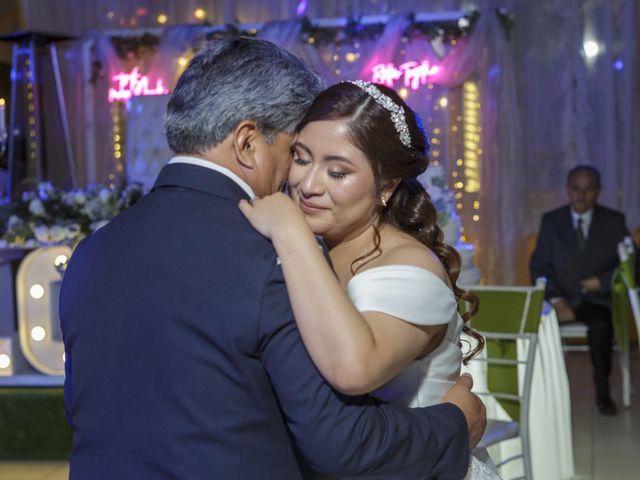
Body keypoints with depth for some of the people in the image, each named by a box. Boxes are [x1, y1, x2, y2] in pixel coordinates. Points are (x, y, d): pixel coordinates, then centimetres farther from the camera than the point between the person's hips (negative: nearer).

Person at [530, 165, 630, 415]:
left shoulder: (614, 221, 7)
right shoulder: (551, 221, 8)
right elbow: (539, 265, 4)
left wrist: (602, 281, -12)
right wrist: (556, 300, -12)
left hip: (600, 300, -1)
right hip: (563, 299, 1)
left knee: (600, 326, -35)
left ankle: (602, 392, -16)